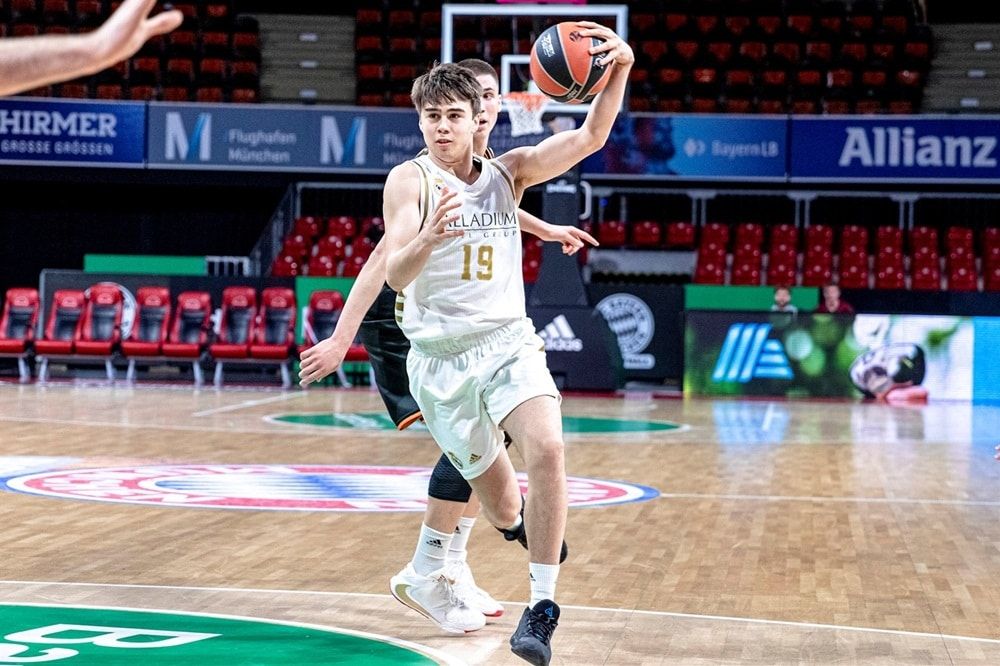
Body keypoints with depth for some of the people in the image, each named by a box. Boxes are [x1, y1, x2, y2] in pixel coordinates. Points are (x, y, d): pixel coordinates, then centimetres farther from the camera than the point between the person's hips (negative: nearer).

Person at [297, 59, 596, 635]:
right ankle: (426, 575, -10)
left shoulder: (486, 163, 4)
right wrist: (343, 337, -34)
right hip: (401, 321, -9)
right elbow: (389, 254, -29)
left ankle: (453, 566, 21)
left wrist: (545, 229, 42)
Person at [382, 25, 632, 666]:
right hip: (440, 357, -1)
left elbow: (588, 138, -12)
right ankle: (531, 521, 47)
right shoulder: (409, 181, -6)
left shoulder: (508, 172, 2)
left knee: (547, 450, -28)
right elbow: (396, 276, -19)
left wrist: (618, 73, -31)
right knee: (503, 508, 8)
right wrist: (429, 237, -41)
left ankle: (542, 607, -20)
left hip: (509, 343, 1)